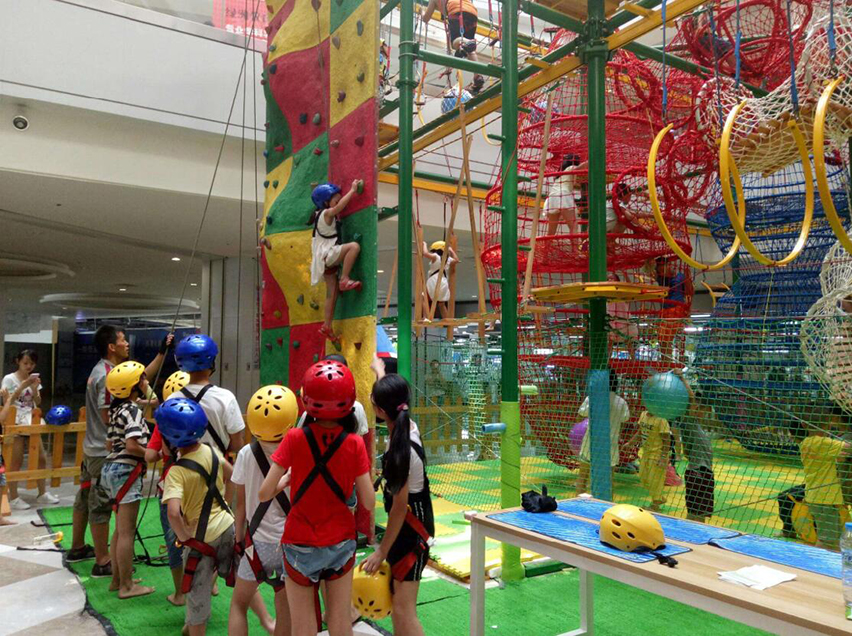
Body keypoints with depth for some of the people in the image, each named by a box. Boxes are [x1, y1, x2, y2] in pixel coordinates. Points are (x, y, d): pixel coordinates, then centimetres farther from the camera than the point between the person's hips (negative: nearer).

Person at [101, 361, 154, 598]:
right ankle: (127, 586, 6)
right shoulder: (133, 410, -15)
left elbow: (110, 444, 17)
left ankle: (117, 579, 26)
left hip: (111, 467, 10)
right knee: (127, 532, -2)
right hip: (126, 470, -10)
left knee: (120, 530, 18)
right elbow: (132, 445, -25)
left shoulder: (117, 410, 13)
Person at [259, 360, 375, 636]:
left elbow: (264, 494, -14)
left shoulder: (295, 439, -16)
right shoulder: (354, 444, -13)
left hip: (300, 545, -1)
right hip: (341, 542, 1)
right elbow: (369, 503, -10)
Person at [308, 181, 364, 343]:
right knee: (354, 246, -27)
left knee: (332, 292, 9)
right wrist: (353, 190, -24)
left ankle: (327, 326, 13)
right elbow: (340, 206, -28)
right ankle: (344, 280, -24)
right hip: (326, 255, -10)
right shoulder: (327, 214, -11)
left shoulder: (325, 216, 16)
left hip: (327, 259, 10)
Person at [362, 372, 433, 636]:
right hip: (410, 523, 9)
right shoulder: (408, 426, -6)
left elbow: (400, 507, -22)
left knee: (403, 610, -6)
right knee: (397, 602, 20)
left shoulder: (402, 451, -28)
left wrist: (382, 550, -12)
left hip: (411, 528, -9)